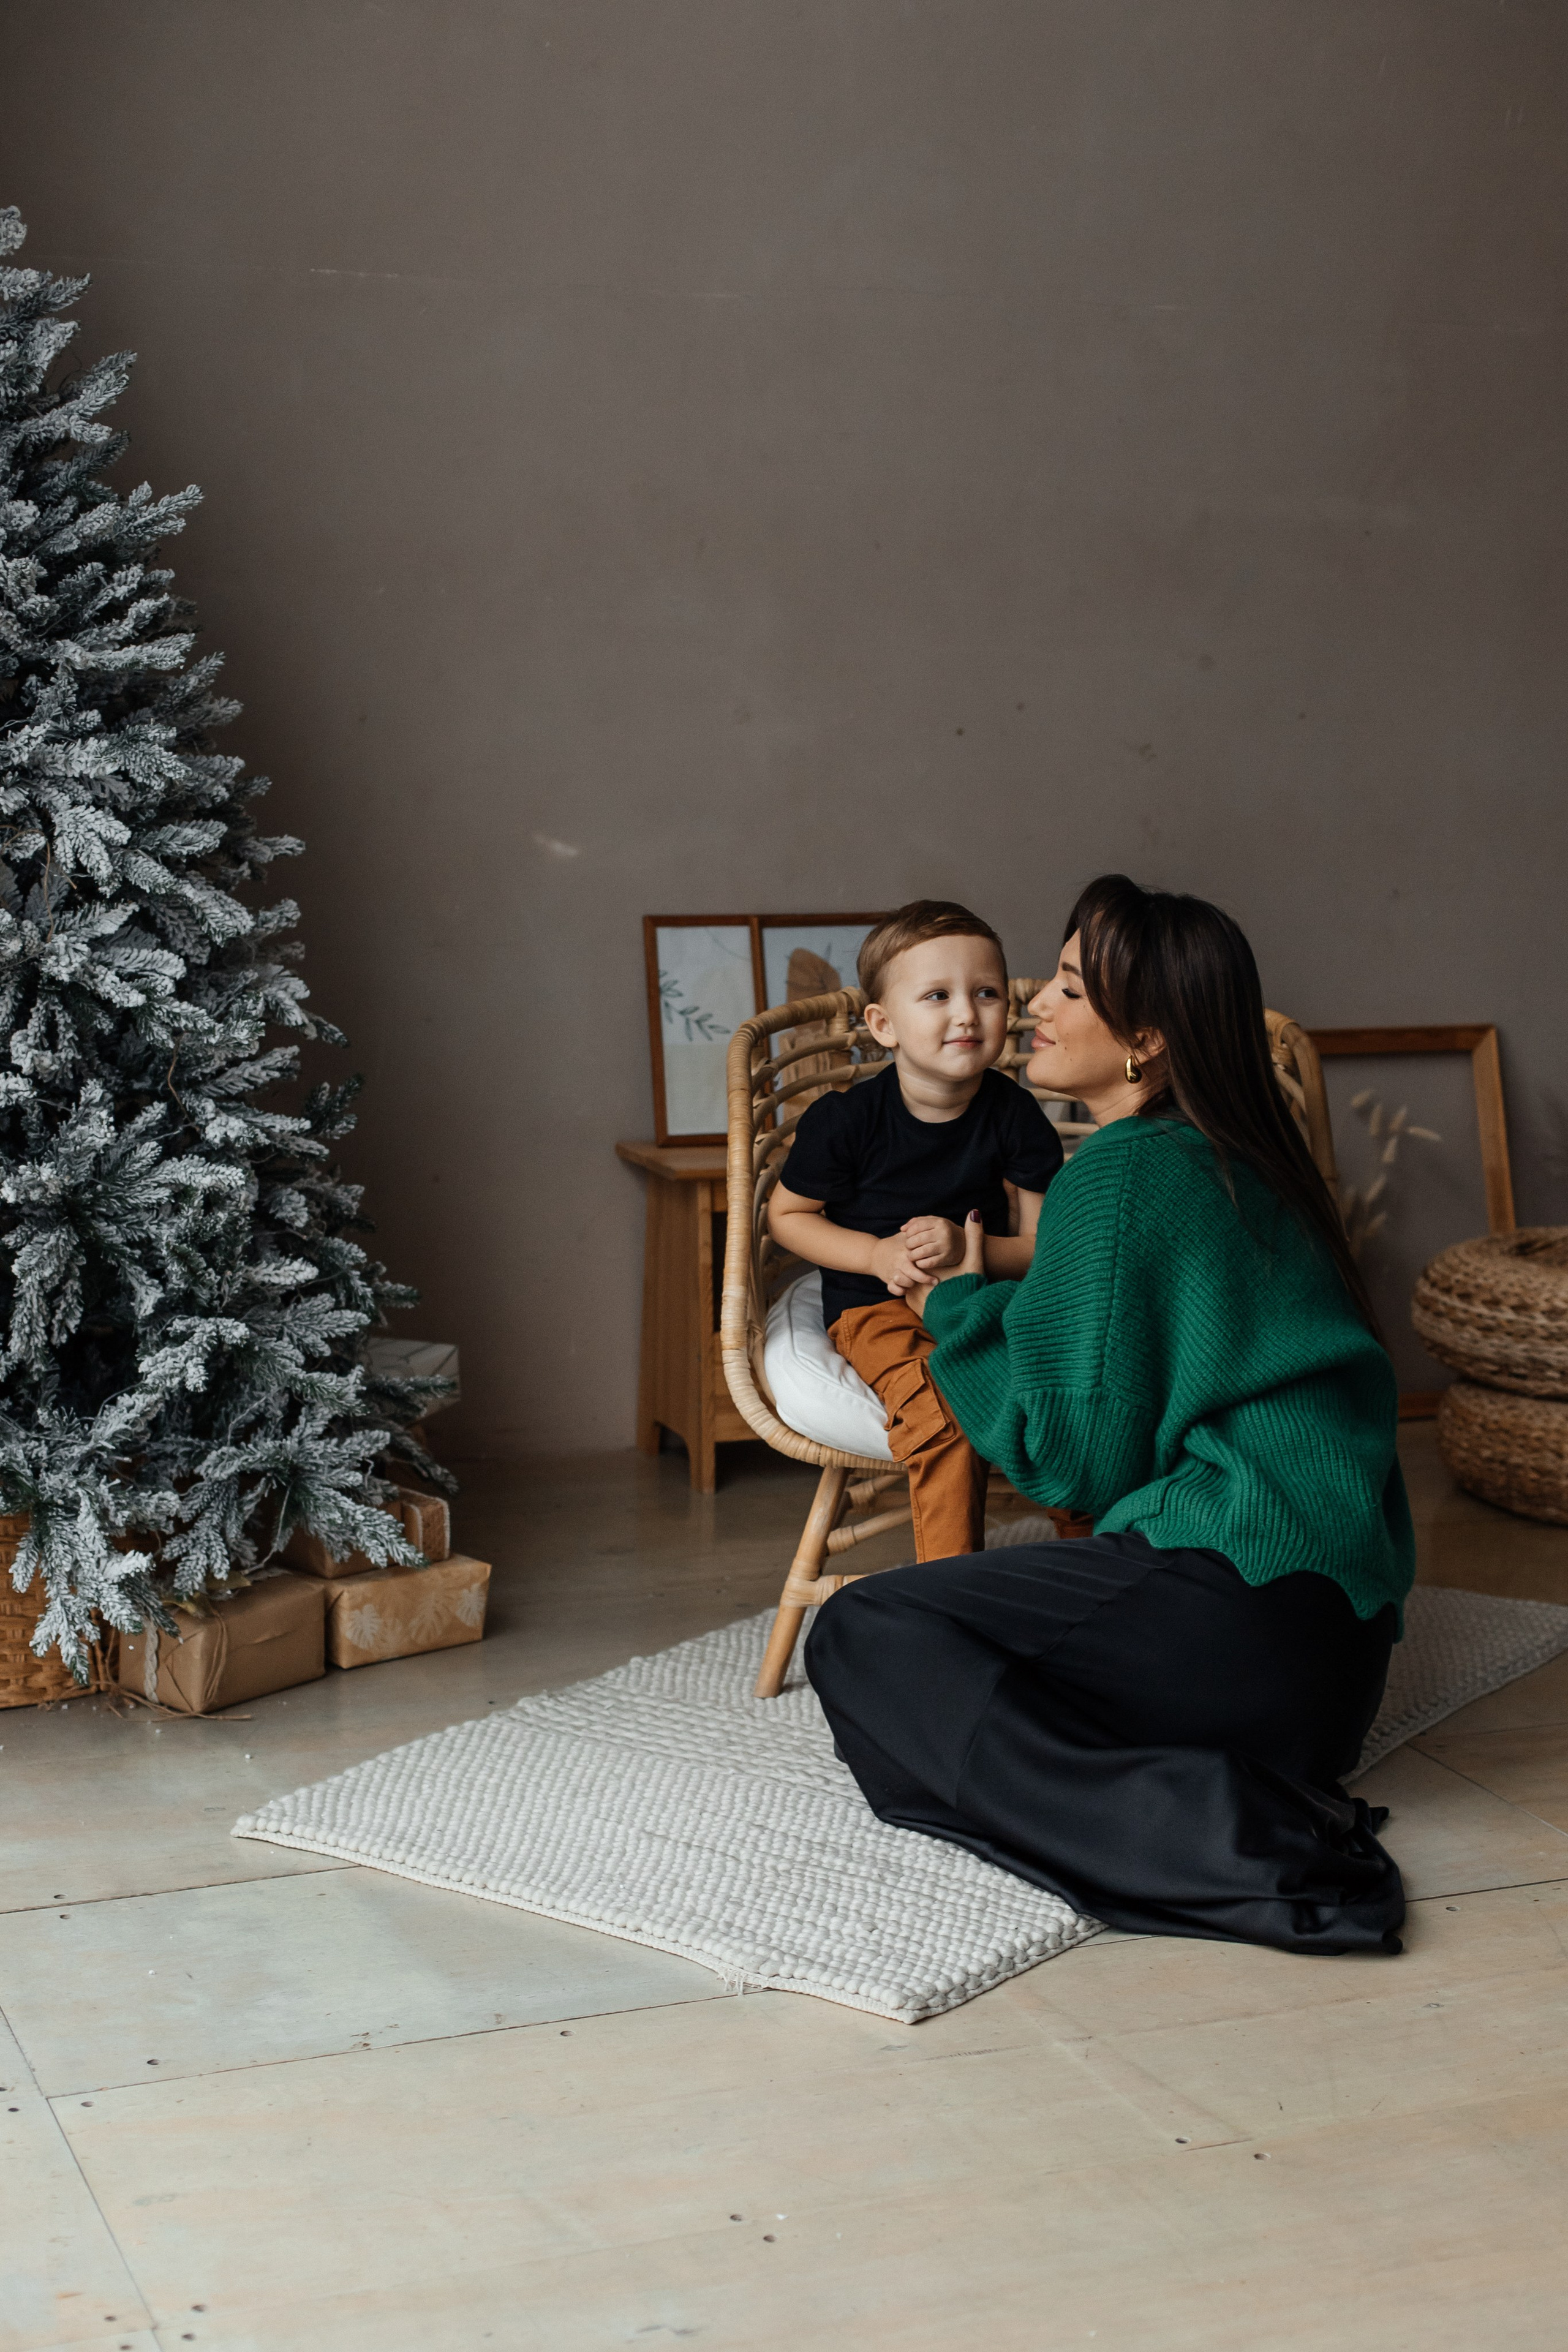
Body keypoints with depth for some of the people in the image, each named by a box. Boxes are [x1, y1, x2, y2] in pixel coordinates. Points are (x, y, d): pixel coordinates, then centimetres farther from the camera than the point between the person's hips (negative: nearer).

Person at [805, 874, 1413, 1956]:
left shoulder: (1118, 1173, -9)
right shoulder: (1241, 1163, 18)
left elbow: (1076, 1453, -8)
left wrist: (960, 1313, 6)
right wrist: (985, 1304, 26)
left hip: (1239, 1592, -10)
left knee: (863, 1637, -7)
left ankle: (1205, 1838, -22)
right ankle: (1268, 1809, 2)